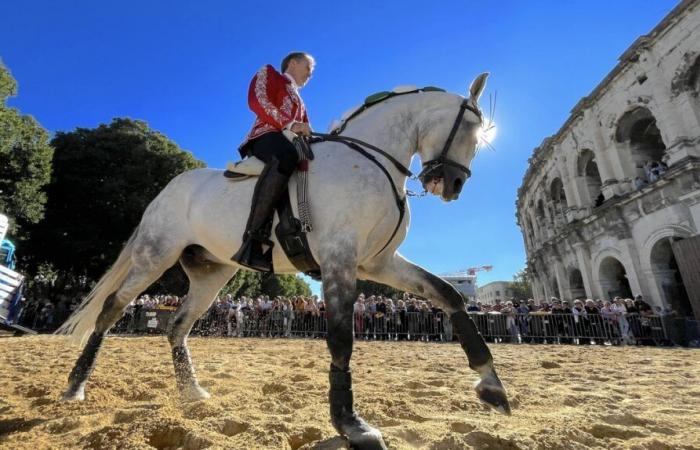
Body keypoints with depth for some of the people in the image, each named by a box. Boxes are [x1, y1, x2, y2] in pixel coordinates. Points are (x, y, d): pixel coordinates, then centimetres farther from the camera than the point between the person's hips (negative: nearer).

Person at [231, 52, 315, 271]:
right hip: (267, 136, -8)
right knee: (287, 155, -41)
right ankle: (252, 240, -47)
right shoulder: (269, 73, 20)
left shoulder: (299, 101, 40)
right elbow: (257, 101, -1)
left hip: (289, 144, 8)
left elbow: (306, 133, 32)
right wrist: (290, 124, -13)